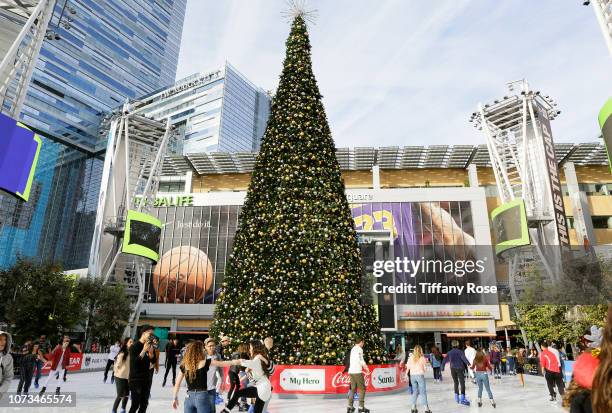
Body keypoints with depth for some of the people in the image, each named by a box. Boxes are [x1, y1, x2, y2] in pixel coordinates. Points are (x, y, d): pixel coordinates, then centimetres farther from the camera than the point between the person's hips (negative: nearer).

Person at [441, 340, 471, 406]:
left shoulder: (449, 353, 10)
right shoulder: (460, 352, 0)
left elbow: (444, 360, 11)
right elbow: (464, 358, -18)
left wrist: (442, 367, 21)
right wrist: (468, 364, -30)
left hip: (453, 369, 4)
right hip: (460, 368, -4)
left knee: (456, 383, 18)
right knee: (462, 383, -7)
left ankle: (456, 397, 22)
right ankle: (462, 398, -19)